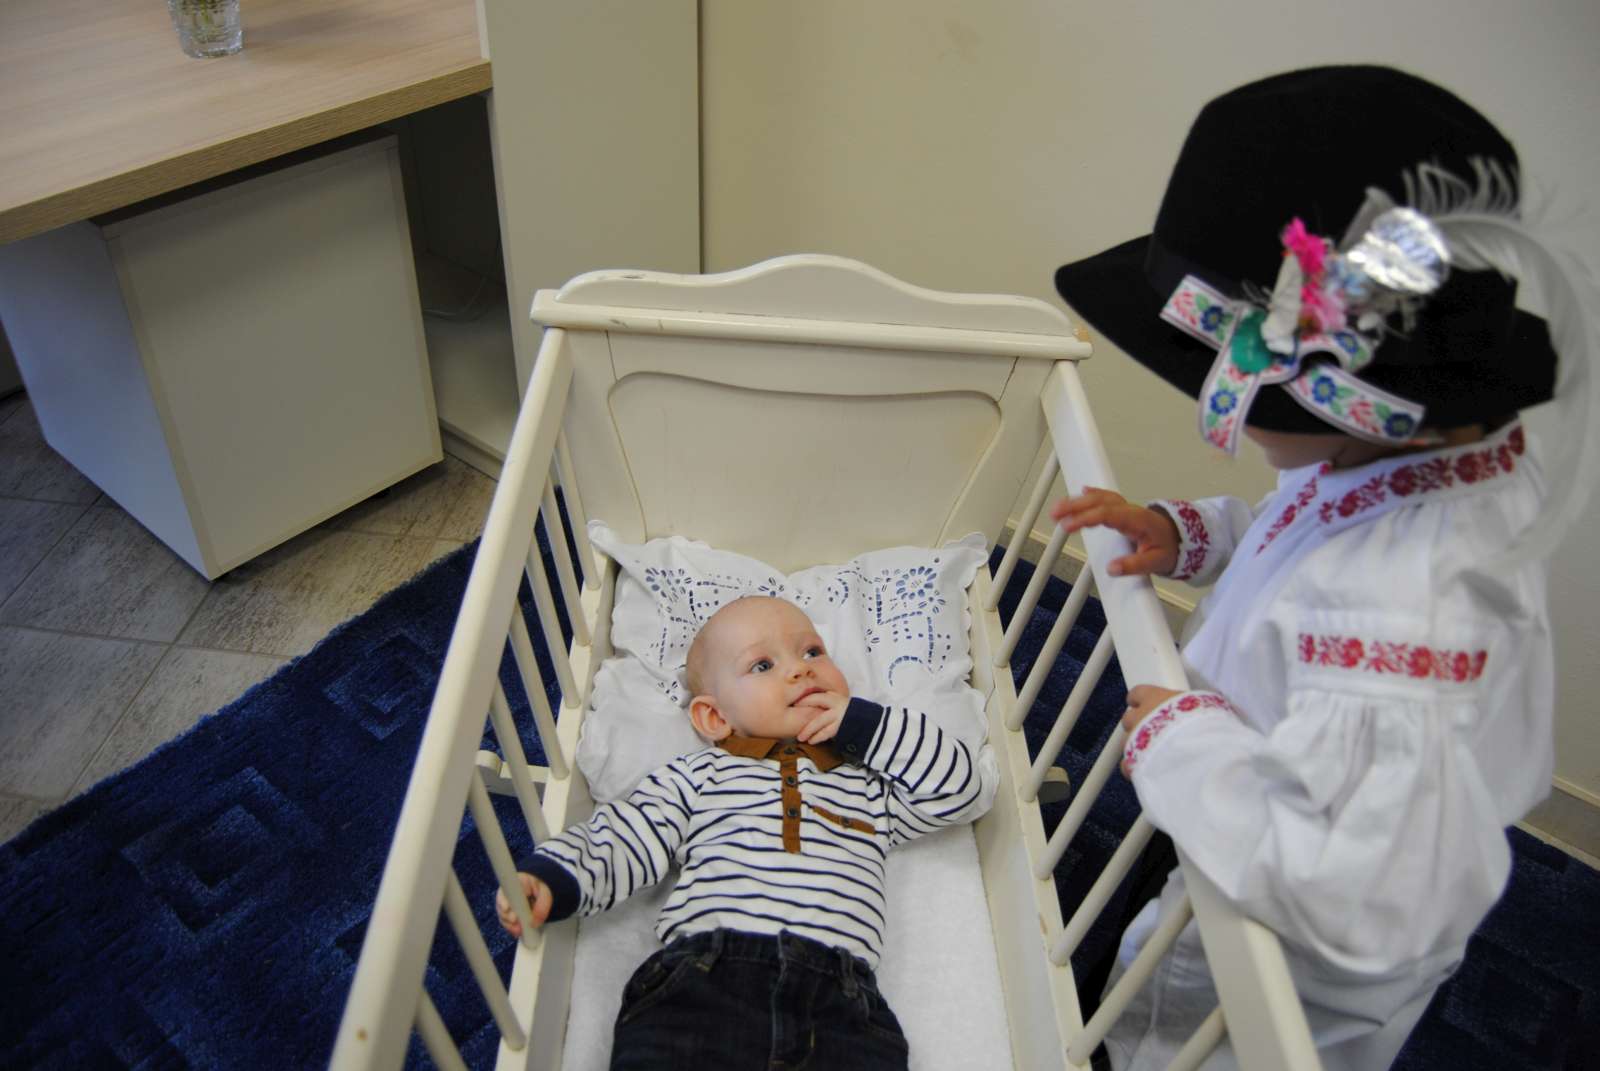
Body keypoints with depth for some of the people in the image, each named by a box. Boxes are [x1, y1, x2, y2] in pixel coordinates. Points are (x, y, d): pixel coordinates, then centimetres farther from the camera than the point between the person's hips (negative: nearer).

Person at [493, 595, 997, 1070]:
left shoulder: (872, 782, 26)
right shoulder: (699, 776, 20)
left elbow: (970, 788, 21)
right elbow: (620, 839, 14)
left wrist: (866, 725, 14)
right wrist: (553, 878, -7)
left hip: (839, 998, 2)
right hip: (703, 980, -1)